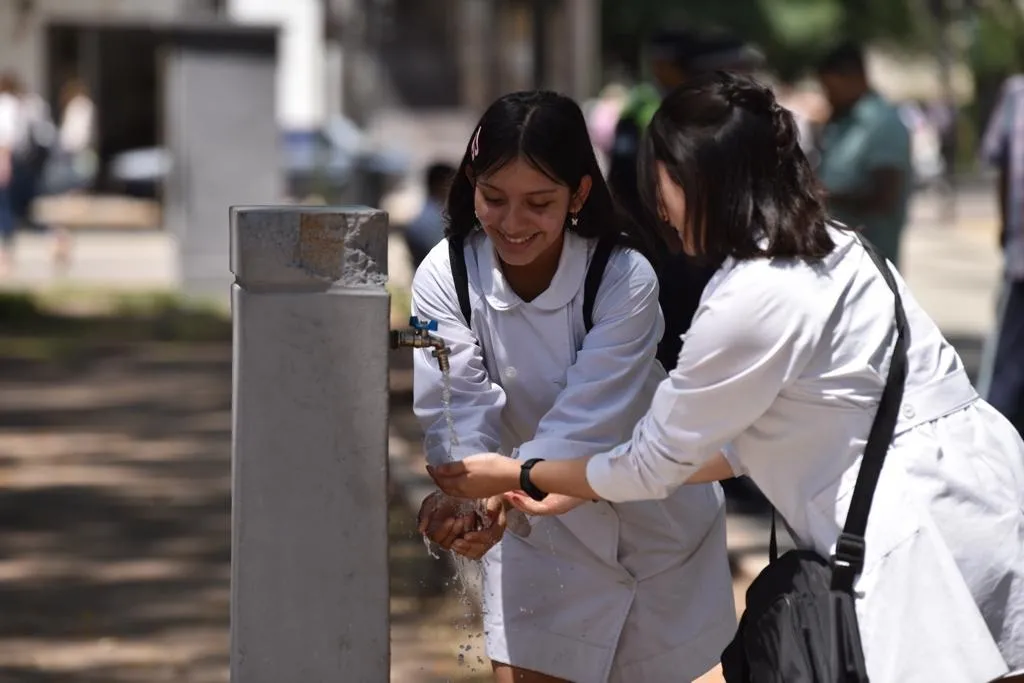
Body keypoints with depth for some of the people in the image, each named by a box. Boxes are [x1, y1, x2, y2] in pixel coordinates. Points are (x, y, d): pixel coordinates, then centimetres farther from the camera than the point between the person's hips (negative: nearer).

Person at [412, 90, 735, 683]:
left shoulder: (624, 277, -25)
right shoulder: (444, 278, -18)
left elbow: (585, 421, -32)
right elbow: (461, 407, -27)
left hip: (652, 516, -1)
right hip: (541, 529, 1)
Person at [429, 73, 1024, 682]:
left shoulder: (754, 300, -16)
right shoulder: (823, 251, 12)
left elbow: (653, 463, -4)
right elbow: (748, 435, 18)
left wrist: (518, 475, 10)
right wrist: (587, 487, 21)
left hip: (922, 515, -9)